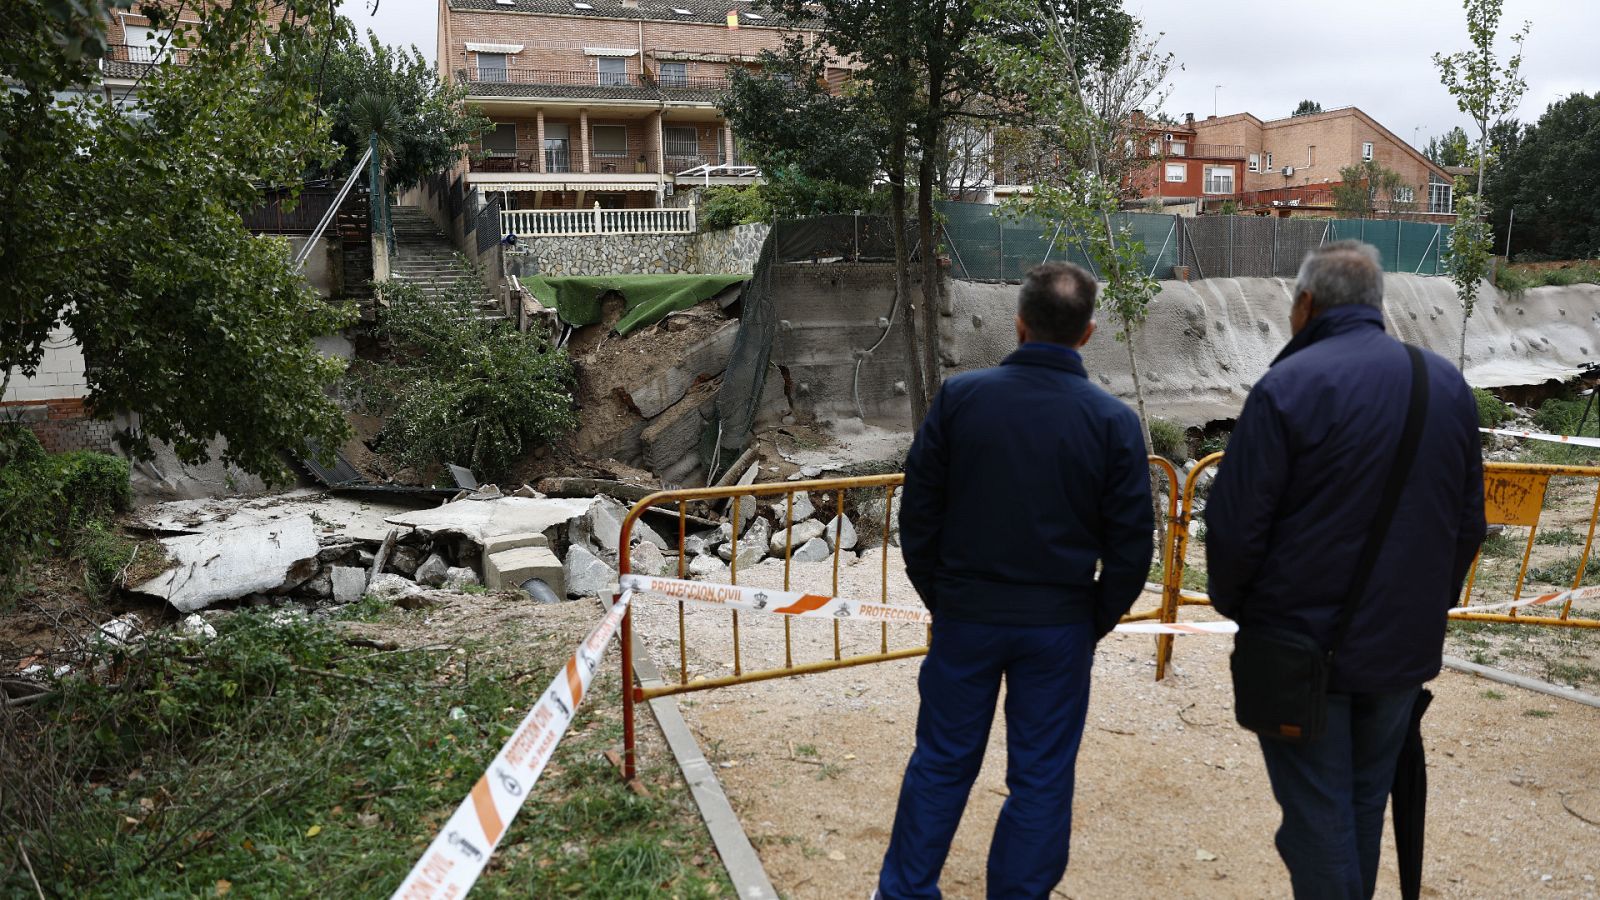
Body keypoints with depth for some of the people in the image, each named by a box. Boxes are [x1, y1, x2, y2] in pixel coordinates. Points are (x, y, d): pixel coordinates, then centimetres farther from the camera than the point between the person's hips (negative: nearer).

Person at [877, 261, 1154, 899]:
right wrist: (1095, 622, 8)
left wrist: (938, 596, 9)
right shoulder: (1113, 421, -9)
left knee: (941, 762, 15)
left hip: (966, 614, 1)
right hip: (1060, 627, -1)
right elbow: (1130, 546, -6)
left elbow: (918, 511, -3)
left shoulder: (960, 397, -8)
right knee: (1041, 777, 12)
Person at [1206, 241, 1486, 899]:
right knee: (1368, 804, 20)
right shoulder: (1448, 384, 3)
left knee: (1318, 811, 6)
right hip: (1405, 645, 6)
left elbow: (1236, 524, -17)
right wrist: (1429, 605, 20)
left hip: (1304, 641, -5)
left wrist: (1233, 603, 1)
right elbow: (1468, 524, 9)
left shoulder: (1287, 386, -16)